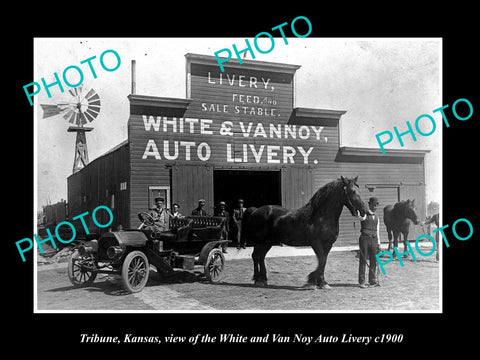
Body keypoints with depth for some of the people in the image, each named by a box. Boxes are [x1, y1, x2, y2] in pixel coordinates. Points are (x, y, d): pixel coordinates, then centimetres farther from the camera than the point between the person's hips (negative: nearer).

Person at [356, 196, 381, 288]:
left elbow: (377, 231, 19)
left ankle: (373, 281, 16)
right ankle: (362, 282, 1)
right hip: (364, 238, -5)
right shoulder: (364, 215, 0)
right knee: (363, 260, -3)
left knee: (374, 260, 6)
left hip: (374, 240, 5)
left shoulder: (376, 217, 17)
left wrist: (378, 243, 16)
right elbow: (360, 217, -26)